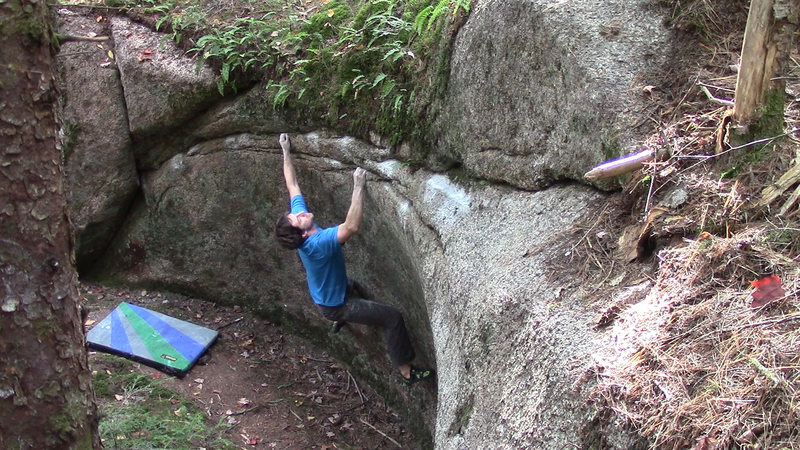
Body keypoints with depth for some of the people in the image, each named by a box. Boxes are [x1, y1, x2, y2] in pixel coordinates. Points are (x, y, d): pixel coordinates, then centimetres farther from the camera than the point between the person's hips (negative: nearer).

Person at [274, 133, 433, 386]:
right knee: (393, 318, -11)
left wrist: (286, 152, -2)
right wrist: (358, 188, -54)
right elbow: (352, 227, -54)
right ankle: (406, 372, -5)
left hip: (322, 294, 9)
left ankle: (337, 321, 65)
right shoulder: (318, 243, -41)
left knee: (353, 288, 42)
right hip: (335, 304, -9)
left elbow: (292, 185, -7)